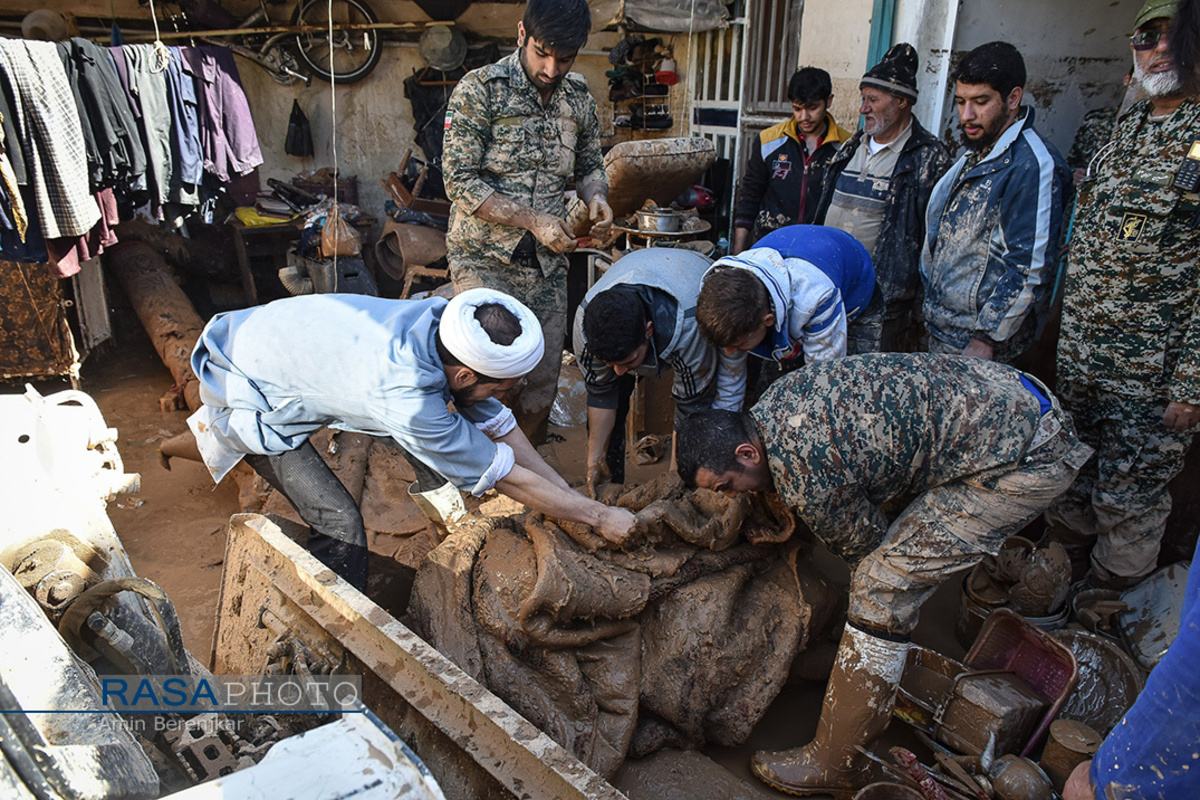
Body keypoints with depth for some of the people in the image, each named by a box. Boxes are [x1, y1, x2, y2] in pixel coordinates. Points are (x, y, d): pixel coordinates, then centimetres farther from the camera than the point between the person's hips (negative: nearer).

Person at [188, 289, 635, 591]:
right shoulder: (407, 398, -39)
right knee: (341, 527, -15)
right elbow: (508, 477, -27)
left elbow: (499, 426, -5)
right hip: (243, 390, -8)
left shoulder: (440, 320, -17)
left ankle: (436, 488, 25)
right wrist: (599, 516, -17)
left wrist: (570, 495, -3)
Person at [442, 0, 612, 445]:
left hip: (547, 263, 5)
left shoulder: (579, 98, 8)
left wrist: (596, 195, -2)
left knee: (541, 387, 7)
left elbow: (589, 164, 22)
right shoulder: (479, 90, -8)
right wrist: (533, 220, -17)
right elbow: (461, 181, -12)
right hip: (485, 259, -4)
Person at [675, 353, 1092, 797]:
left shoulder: (807, 477, -23)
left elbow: (864, 544, -5)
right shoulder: (773, 400, 4)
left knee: (882, 589, -8)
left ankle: (836, 764, 5)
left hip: (1030, 459, -10)